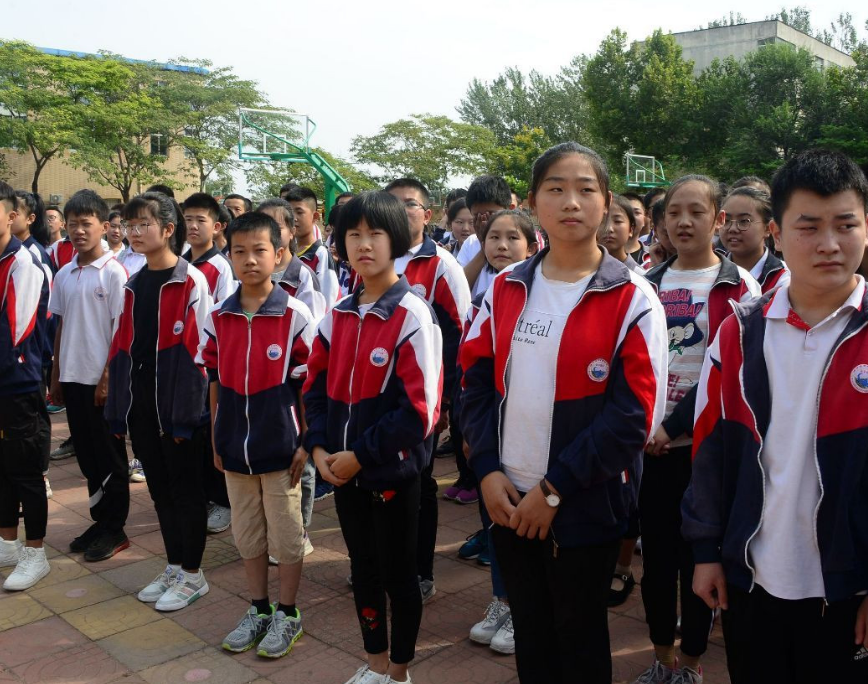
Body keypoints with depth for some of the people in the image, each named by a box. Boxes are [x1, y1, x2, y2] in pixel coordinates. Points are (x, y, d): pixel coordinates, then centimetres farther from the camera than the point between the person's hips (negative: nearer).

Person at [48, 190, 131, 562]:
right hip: (72, 376, 6)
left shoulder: (114, 272, -9)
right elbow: (61, 326, 13)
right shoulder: (64, 275, 8)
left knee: (110, 456, 4)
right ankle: (100, 520, 26)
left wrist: (109, 377, -14)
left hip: (102, 378, -6)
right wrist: (55, 374, 11)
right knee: (87, 452, 13)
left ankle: (115, 528, 15)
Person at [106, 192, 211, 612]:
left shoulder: (191, 282, -9)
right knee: (159, 489, 15)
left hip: (177, 404, -6)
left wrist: (187, 411, -16)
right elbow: (123, 348, 12)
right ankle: (174, 567, 28)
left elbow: (198, 350, -13)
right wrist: (119, 406, 8)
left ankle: (192, 575, 18)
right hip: (141, 404, 7)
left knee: (185, 489, 4)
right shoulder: (134, 285, 12)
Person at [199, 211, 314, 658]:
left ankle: (287, 615, 26)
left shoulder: (296, 316, -10)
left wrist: (306, 443, -8)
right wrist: (216, 441, 8)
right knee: (247, 534, 16)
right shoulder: (217, 318, 2)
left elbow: (309, 384, -7)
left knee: (286, 536, 8)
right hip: (236, 448, 4)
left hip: (281, 447, -4)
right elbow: (215, 384, 8)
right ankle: (258, 609, 33)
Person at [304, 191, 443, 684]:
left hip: (393, 470, -6)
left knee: (399, 573, 10)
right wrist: (319, 447, -4)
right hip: (344, 471, 6)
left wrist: (362, 455, -17)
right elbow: (317, 385, 11)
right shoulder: (338, 315, 5)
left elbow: (419, 408, -19)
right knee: (363, 569, 19)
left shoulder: (413, 315, -15)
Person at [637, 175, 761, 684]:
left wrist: (674, 426, -16)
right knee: (656, 552, 11)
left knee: (697, 554, 7)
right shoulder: (648, 285, 9)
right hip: (651, 443, 4)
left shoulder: (739, 287, -4)